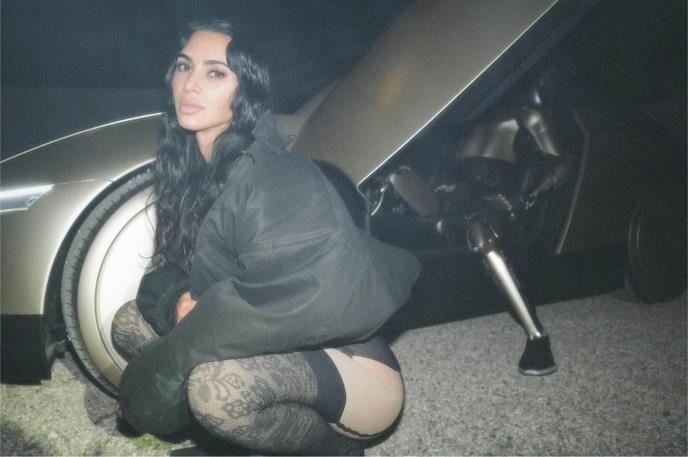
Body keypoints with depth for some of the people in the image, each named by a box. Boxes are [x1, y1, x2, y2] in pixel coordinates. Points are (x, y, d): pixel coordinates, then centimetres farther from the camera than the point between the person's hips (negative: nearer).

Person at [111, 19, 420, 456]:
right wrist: (178, 301, -16)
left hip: (358, 372, -8)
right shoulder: (194, 170, 3)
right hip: (280, 352, 8)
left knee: (214, 386, -35)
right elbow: (173, 270, 10)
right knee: (130, 321, 3)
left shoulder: (275, 179, -23)